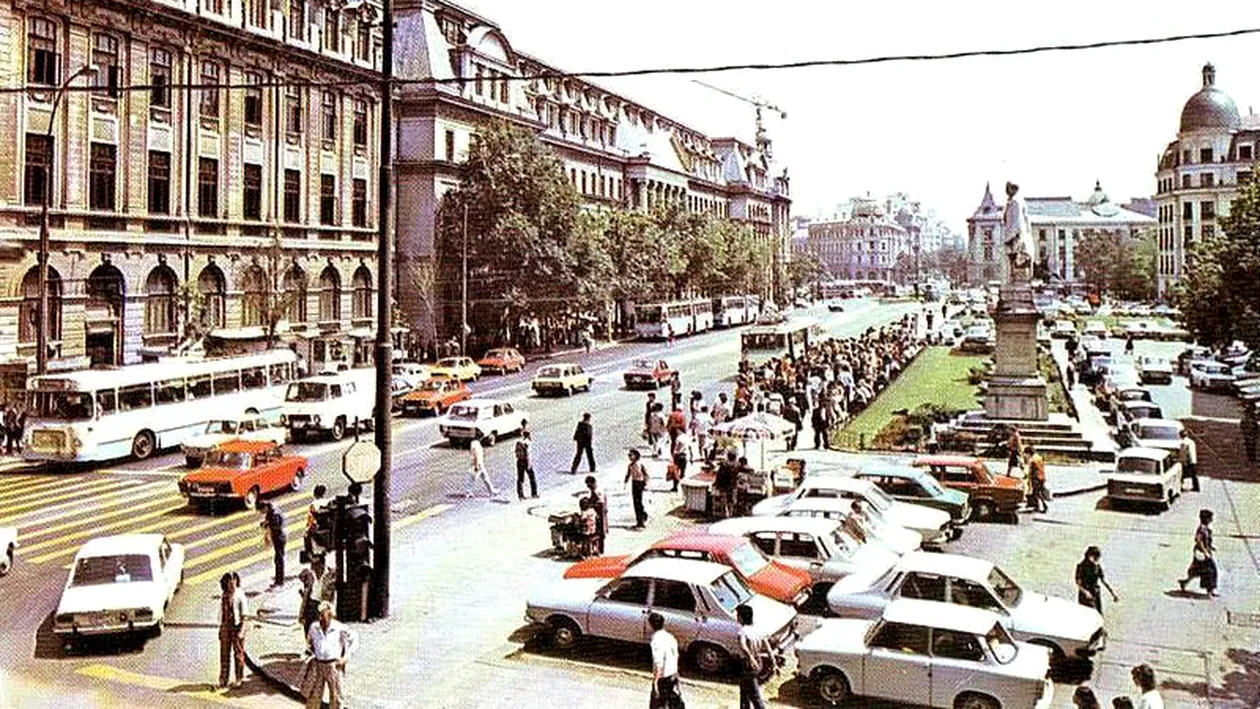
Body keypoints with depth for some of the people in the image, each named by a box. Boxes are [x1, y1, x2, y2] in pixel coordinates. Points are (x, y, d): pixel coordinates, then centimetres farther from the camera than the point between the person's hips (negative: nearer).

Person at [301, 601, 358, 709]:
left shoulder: (339, 628, -14)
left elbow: (354, 638, -1)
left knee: (335, 696, 9)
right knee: (314, 696, 8)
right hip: (317, 665, 2)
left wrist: (345, 657, -3)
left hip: (333, 665, -2)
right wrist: (314, 654, 8)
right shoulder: (314, 627, -4)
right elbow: (309, 642, 17)